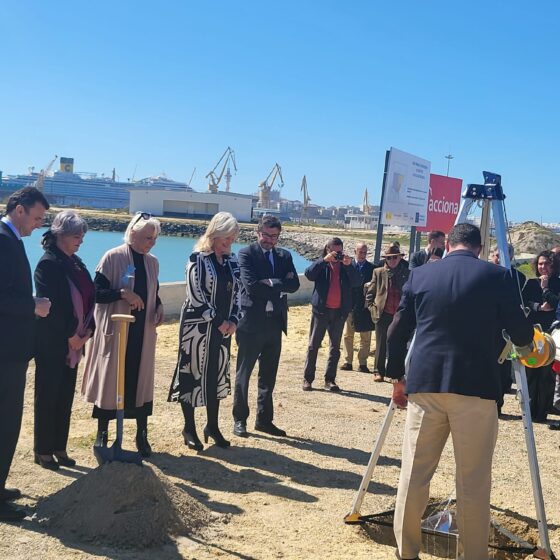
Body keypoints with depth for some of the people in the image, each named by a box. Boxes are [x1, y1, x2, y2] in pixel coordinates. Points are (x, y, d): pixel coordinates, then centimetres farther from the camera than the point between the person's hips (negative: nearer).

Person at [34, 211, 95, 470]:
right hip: (52, 343, -7)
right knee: (48, 396, 3)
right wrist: (71, 335, -13)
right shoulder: (48, 264, -13)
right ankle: (43, 451, 14)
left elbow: (88, 297, 11)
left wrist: (87, 331, 0)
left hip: (73, 342, 7)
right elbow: (52, 306, -18)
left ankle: (59, 448, 22)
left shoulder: (75, 263, 10)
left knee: (65, 396, 12)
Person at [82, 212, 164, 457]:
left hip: (143, 332, 4)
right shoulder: (113, 257, -8)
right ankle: (102, 432, 17)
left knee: (141, 379, 7)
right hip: (115, 329, -4)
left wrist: (159, 308, -3)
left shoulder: (153, 262, 8)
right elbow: (97, 292, -10)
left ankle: (142, 434, 16)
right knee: (110, 378, 3)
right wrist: (122, 293, -25)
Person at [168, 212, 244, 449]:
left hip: (223, 328, 6)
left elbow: (238, 291, 10)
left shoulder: (232, 261, 9)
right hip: (197, 326, -6)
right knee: (192, 373, 2)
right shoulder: (198, 259, -10)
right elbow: (195, 295, -15)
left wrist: (233, 320, -4)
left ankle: (212, 426, 24)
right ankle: (189, 428, 14)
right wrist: (218, 321, -13)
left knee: (217, 374, 11)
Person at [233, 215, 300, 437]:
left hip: (275, 323, 5)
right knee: (243, 373, 5)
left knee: (269, 375, 12)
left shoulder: (284, 256, 11)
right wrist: (280, 286, -10)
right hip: (252, 322, -5)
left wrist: (271, 283, -15)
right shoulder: (246, 254, -5)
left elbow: (294, 284, -3)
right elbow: (251, 286, -18)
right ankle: (240, 419, 16)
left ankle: (264, 419, 23)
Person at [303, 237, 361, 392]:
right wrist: (324, 260, -21)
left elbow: (357, 283, -6)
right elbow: (309, 274, -14)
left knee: (335, 346, 5)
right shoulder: (321, 264, 4)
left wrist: (349, 265, -17)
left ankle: (330, 379, 11)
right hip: (321, 309, -2)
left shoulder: (346, 266, 8)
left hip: (340, 311, 2)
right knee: (314, 345, 1)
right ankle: (308, 378, 6)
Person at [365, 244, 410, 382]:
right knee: (381, 344, 5)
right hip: (383, 314, 0)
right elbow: (370, 292, 10)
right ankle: (379, 372, 13)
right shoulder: (378, 272, 7)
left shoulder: (406, 273, 6)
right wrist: (372, 308, 1)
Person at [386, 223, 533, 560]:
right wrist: (529, 337, 26)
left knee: (414, 474, 10)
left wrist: (397, 377, 19)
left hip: (425, 384, 3)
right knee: (474, 481, 6)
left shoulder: (420, 275, 8)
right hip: (476, 387, -2)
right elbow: (522, 336, 3)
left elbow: (397, 332, 9)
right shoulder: (497, 276, 1)